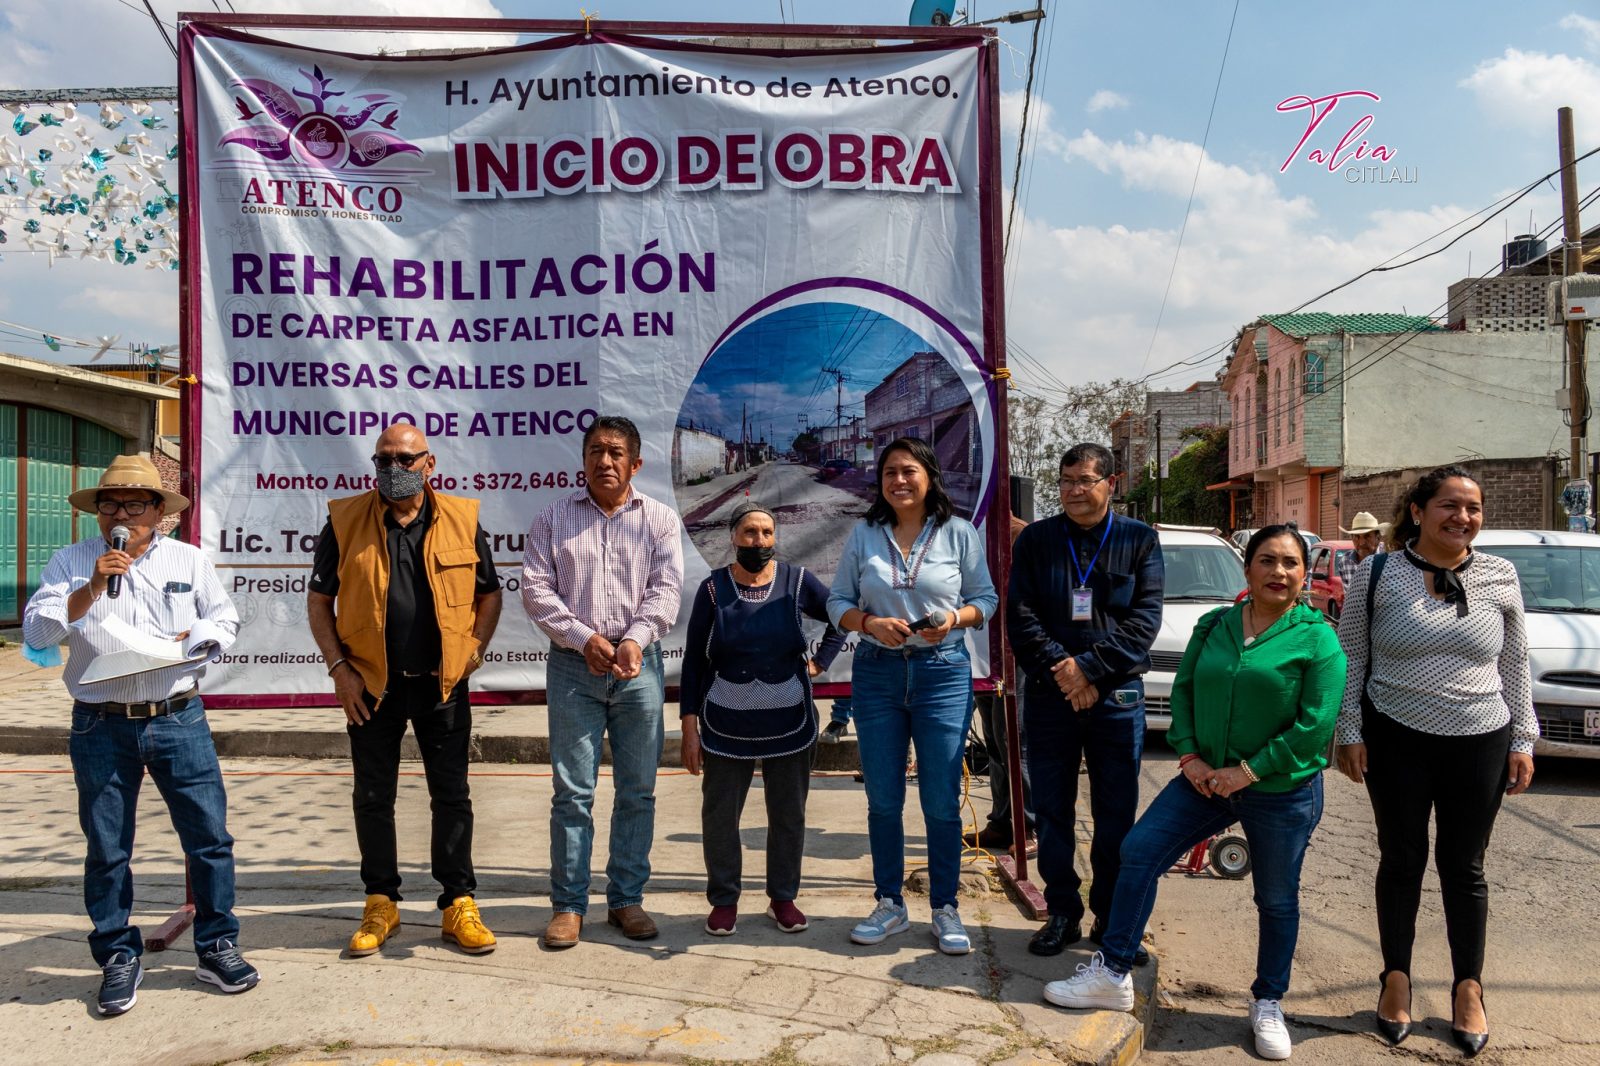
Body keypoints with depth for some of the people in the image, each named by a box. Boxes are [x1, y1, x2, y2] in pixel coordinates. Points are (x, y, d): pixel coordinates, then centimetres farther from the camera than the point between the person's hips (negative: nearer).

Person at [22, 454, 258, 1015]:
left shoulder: (189, 560, 7)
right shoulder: (71, 563, 4)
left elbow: (225, 619, 12)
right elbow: (37, 632, -6)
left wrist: (190, 637, -8)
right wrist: (91, 588, -18)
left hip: (179, 719, 1)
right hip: (101, 726, 0)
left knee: (209, 836, 1)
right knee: (107, 848, 8)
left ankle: (216, 947, 16)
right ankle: (119, 958, 24)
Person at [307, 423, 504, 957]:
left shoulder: (462, 519, 1)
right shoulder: (345, 520, -1)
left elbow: (489, 594, 9)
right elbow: (318, 599, 5)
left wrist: (474, 650, -3)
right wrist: (339, 667, -4)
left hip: (442, 683, 0)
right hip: (372, 684, 0)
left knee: (452, 796, 5)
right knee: (373, 798, 10)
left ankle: (459, 905, 16)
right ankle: (381, 905, 25)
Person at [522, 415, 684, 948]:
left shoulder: (661, 519, 6)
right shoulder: (554, 517, 7)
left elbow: (666, 589, -3)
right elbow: (536, 588, -1)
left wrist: (635, 639, -19)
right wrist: (583, 637, -13)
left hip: (639, 665, 1)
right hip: (573, 665, 0)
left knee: (637, 790, 7)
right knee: (572, 791, 2)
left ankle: (626, 899, 19)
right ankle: (568, 904, 12)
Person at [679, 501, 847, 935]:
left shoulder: (797, 582, -2)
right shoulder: (713, 588, -3)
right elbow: (693, 659, -1)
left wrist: (819, 661, 5)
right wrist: (690, 727, -4)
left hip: (788, 721, 1)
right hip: (726, 724, -1)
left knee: (789, 813, 9)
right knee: (719, 814, 4)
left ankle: (783, 898, 25)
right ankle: (724, 901, 21)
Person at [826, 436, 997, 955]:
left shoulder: (959, 532, 1)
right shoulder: (864, 534, 5)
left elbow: (986, 598, 5)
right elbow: (837, 602, 7)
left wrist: (956, 618, -14)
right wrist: (871, 623, -13)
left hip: (943, 672, -2)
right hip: (877, 673, 2)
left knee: (942, 801, 2)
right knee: (883, 800, 9)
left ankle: (945, 910, 18)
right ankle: (890, 905, 24)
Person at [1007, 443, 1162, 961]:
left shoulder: (1140, 540, 4)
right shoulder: (1034, 539, 6)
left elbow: (1145, 618, -4)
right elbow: (1020, 614, -2)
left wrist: (1089, 667, -14)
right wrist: (1062, 670, -13)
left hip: (1117, 697, -1)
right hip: (1049, 696, 1)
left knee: (1116, 815, 6)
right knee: (1052, 812, 8)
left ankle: (1112, 919, 20)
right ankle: (1062, 914, 21)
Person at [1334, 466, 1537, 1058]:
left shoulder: (1500, 577, 1)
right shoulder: (1378, 573, -5)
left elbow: (1515, 666, 8)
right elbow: (1349, 658, -1)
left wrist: (1523, 741, 5)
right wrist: (1349, 732, -4)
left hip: (1479, 744, 1)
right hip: (1397, 743, -1)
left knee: (1464, 867, 12)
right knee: (1402, 860, 10)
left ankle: (1468, 987, 28)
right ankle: (1396, 980, 27)